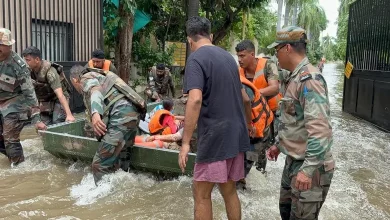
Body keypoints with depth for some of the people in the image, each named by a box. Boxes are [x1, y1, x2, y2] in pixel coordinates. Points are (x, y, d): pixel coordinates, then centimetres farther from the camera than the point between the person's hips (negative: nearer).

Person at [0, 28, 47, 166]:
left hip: (13, 103, -6)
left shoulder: (18, 65, -22)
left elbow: (29, 92, -21)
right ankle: (13, 156, 36)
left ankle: (18, 165, 12)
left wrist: (36, 119, -23)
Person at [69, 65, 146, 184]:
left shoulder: (86, 78, 11)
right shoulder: (99, 77, 38)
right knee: (115, 162, 13)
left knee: (100, 165, -9)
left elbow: (95, 91, -15)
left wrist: (95, 113, -34)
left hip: (121, 113, -9)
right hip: (132, 113, 9)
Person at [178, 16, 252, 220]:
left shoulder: (196, 58, -9)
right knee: (229, 191, 19)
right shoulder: (228, 56, 14)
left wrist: (185, 142, -22)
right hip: (236, 135, 8)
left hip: (215, 137, -7)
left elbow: (195, 99, -24)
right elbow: (245, 98, 21)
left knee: (201, 194, 6)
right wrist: (248, 124, 37)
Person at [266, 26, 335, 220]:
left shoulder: (309, 79, -21)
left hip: (309, 166, -10)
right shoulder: (295, 78, 12)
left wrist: (308, 169, -31)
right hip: (294, 161, 10)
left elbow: (319, 128, -30)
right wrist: (279, 144, 23)